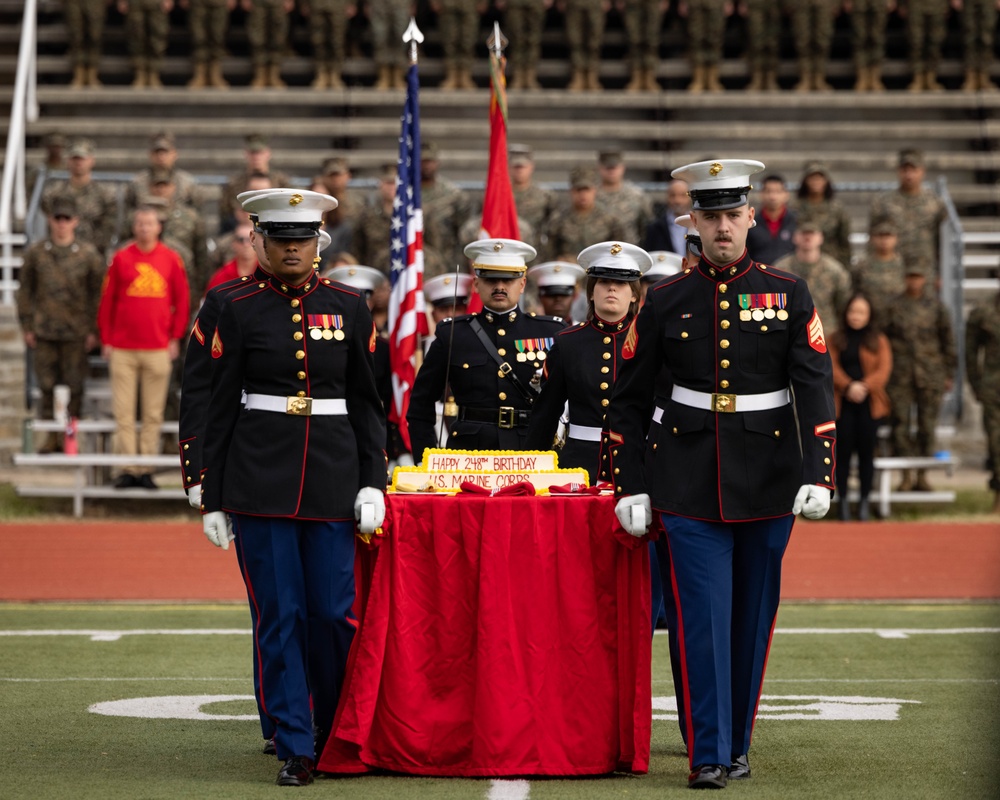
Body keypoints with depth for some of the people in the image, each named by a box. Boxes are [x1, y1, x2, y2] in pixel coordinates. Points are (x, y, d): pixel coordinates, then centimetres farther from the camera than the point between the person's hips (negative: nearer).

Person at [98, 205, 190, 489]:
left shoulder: (171, 260, 5)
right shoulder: (121, 259, 4)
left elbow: (181, 300, 9)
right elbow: (107, 300, 6)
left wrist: (175, 337, 3)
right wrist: (106, 340, 2)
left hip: (158, 348, 0)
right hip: (122, 348, 0)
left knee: (153, 413, 2)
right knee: (123, 412, -2)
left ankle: (146, 469, 7)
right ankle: (127, 468, 2)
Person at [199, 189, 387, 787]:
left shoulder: (349, 306, 6)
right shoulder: (241, 308, 2)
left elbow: (368, 402, 9)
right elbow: (221, 407, 4)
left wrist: (373, 484, -1)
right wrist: (213, 500, 2)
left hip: (333, 474, 1)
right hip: (259, 478, -1)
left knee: (334, 613, -1)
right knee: (279, 615, -2)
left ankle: (338, 734, 21)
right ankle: (296, 749, 4)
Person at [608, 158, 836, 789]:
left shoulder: (789, 295, 2)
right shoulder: (666, 302, 4)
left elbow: (816, 389, -3)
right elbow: (630, 401, 8)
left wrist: (818, 475, -14)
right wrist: (630, 487, 2)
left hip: (767, 480, 1)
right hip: (691, 486, -1)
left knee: (753, 618, 8)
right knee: (704, 617, -7)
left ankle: (738, 745, 20)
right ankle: (709, 755, -6)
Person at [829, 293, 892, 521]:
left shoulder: (878, 340, 9)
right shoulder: (836, 340, 10)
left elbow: (884, 370, -2)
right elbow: (832, 367, -2)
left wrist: (864, 386, -17)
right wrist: (848, 387, -18)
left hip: (869, 403, 0)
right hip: (842, 403, 0)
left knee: (866, 451, 2)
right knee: (844, 451, -2)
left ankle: (864, 502, 9)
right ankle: (842, 500, 3)